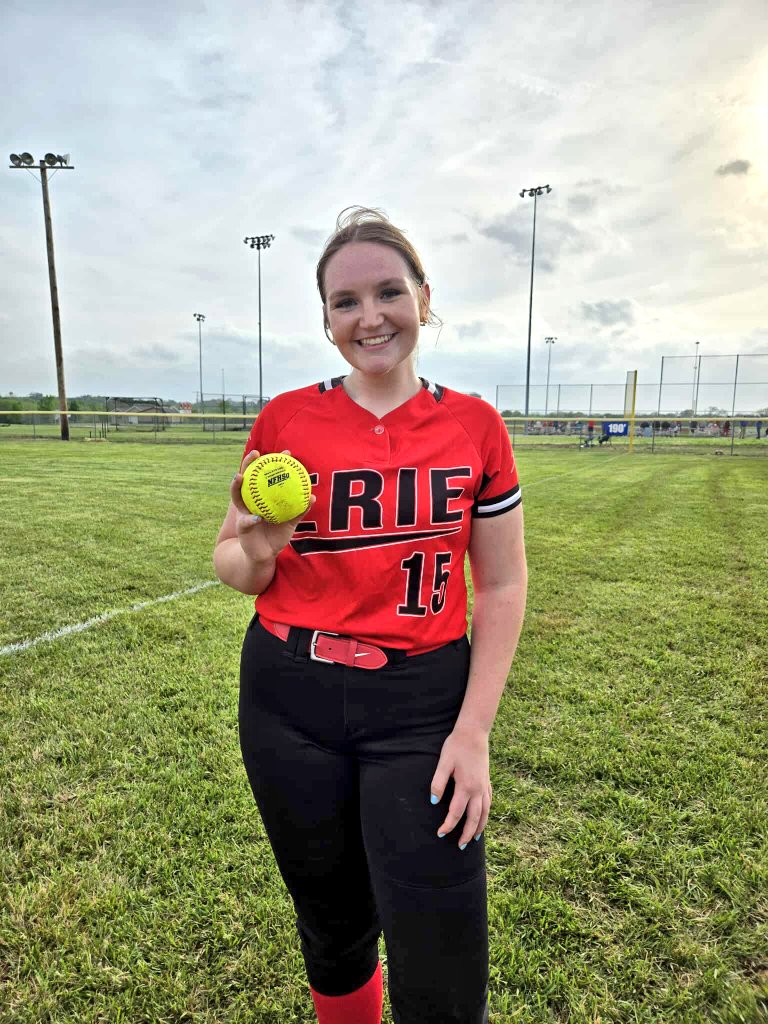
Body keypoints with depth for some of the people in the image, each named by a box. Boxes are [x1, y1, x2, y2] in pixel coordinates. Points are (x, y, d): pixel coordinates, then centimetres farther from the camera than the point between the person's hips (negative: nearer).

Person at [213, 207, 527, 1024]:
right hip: (290, 701, 1)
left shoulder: (475, 425, -4)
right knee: (331, 924, 22)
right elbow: (232, 566, 4)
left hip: (423, 704, 0)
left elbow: (503, 584, -1)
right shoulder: (284, 420, -3)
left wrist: (474, 731, -7)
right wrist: (257, 551, -20)